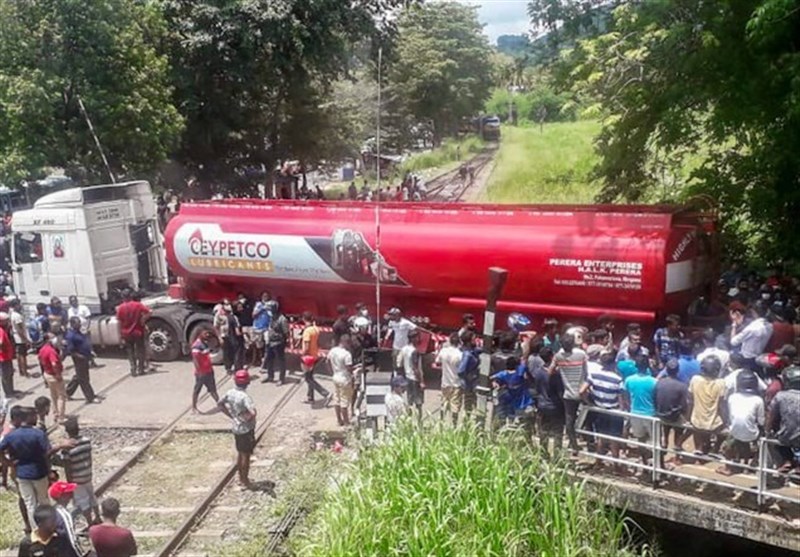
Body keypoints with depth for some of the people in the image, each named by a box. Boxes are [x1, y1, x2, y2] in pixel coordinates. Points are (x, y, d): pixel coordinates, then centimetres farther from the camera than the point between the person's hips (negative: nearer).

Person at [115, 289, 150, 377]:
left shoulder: (120, 308, -6)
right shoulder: (138, 305, -7)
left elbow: (119, 322, -4)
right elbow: (148, 311, -16)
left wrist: (121, 334, 4)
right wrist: (142, 319, -5)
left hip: (126, 333, 1)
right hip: (138, 332, -1)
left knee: (130, 352, 11)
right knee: (140, 351, 11)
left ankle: (133, 370, 6)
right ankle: (140, 369, 13)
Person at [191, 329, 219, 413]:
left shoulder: (204, 343, 9)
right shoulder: (197, 345, -21)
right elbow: (195, 359, -23)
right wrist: (199, 371, -24)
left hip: (208, 371, 10)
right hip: (201, 372, -10)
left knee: (212, 388, 18)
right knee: (197, 389, 4)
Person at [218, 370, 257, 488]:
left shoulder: (230, 393, -3)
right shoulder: (244, 396, -27)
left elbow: (219, 404, 12)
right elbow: (253, 413, -39)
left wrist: (232, 415, 10)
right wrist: (246, 418, -18)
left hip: (236, 428, 8)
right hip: (246, 429, -8)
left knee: (240, 453, 21)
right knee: (246, 455, 6)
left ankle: (241, 477, 34)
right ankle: (245, 480, 17)